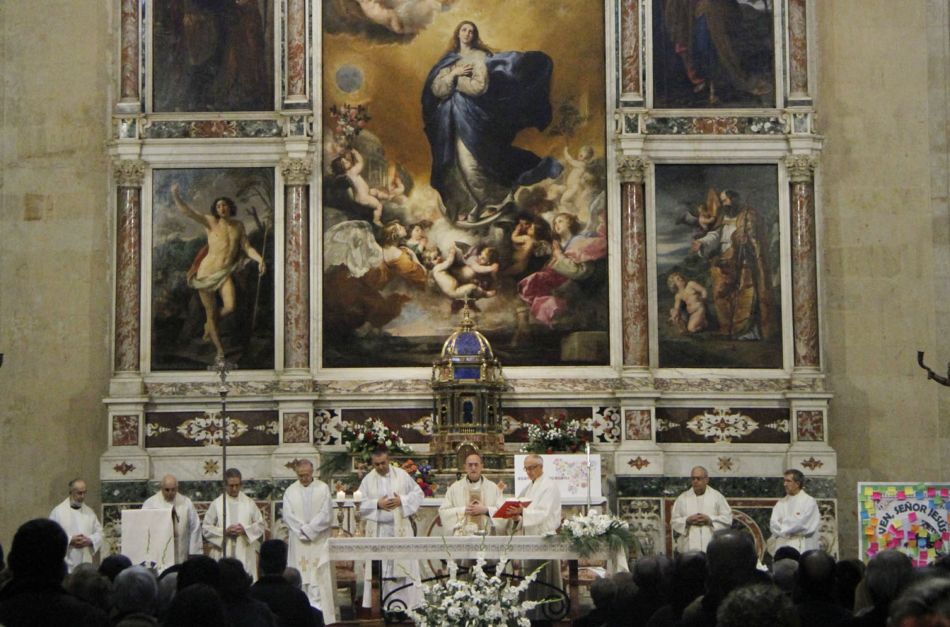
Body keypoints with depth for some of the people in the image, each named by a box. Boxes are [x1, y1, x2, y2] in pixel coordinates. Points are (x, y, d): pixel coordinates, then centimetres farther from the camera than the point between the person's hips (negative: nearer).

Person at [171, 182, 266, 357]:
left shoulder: (239, 225, 8)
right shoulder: (211, 221, -4)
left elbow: (247, 248, 8)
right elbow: (187, 211, -15)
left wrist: (260, 259, -13)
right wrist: (175, 195, -33)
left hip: (224, 274, 2)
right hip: (206, 272, -2)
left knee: (230, 306, -22)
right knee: (211, 313, 2)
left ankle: (209, 326, 11)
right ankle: (220, 350, 21)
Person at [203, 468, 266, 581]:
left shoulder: (249, 503, 8)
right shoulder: (216, 504, 4)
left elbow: (260, 525, 9)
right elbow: (206, 528, 3)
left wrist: (245, 530, -9)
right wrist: (224, 531, -12)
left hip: (245, 554, 1)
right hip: (223, 554, -1)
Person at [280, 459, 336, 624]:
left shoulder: (323, 488, 2)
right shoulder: (290, 491, 8)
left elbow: (326, 514, -4)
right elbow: (288, 516, 1)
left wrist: (308, 529, -10)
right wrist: (303, 531, -11)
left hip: (319, 541, -2)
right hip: (298, 542, 2)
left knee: (319, 578, -6)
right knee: (301, 578, 0)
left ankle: (322, 616, -7)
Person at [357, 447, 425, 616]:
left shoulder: (402, 475, 2)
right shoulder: (368, 480, 4)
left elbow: (418, 493, 6)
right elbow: (360, 504, 3)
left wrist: (402, 500, -9)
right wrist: (377, 504, -11)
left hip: (400, 528, 0)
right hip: (378, 530, 1)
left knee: (403, 564, -1)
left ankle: (406, 602, 4)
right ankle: (381, 604, 4)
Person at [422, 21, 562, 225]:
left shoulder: (480, 57, 2)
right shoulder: (448, 60, 14)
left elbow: (480, 86, -11)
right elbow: (436, 89, 4)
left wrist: (454, 79, -5)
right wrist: (454, 74, -9)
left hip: (471, 115, -4)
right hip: (451, 117, 4)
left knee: (472, 162, -10)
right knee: (455, 163, 0)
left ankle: (482, 204, -2)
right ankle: (462, 207, 3)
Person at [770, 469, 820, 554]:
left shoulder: (809, 501, 0)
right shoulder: (781, 503, 14)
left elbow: (802, 524, -7)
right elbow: (773, 525, 5)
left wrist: (784, 523, 4)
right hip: (782, 548, 4)